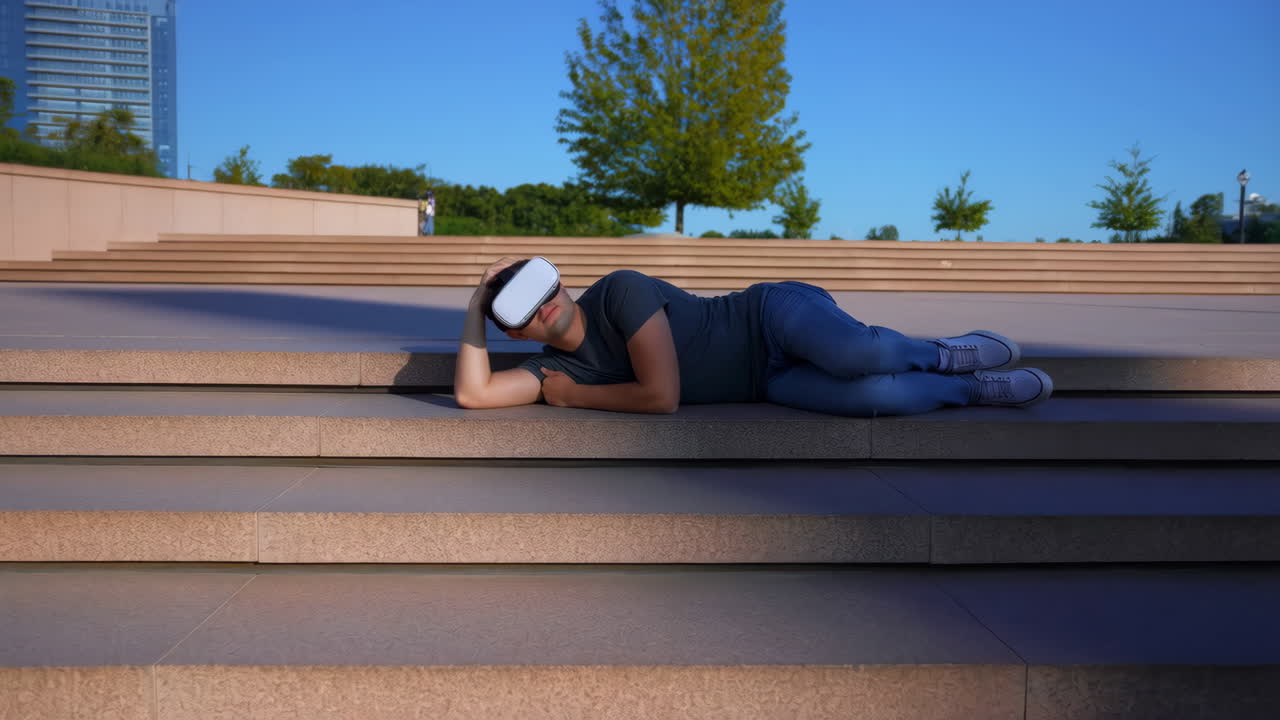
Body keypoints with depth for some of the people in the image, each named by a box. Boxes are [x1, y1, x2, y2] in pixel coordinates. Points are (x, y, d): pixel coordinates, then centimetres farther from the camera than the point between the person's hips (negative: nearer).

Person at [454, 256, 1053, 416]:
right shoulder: (558, 367, 3)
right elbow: (472, 393, -7)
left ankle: (945, 353, -2)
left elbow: (663, 395, -22)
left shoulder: (619, 291, -16)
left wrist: (573, 397, -9)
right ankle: (978, 389, 2)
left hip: (777, 315, -4)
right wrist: (477, 304, -11)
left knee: (859, 354, -37)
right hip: (770, 384, 4)